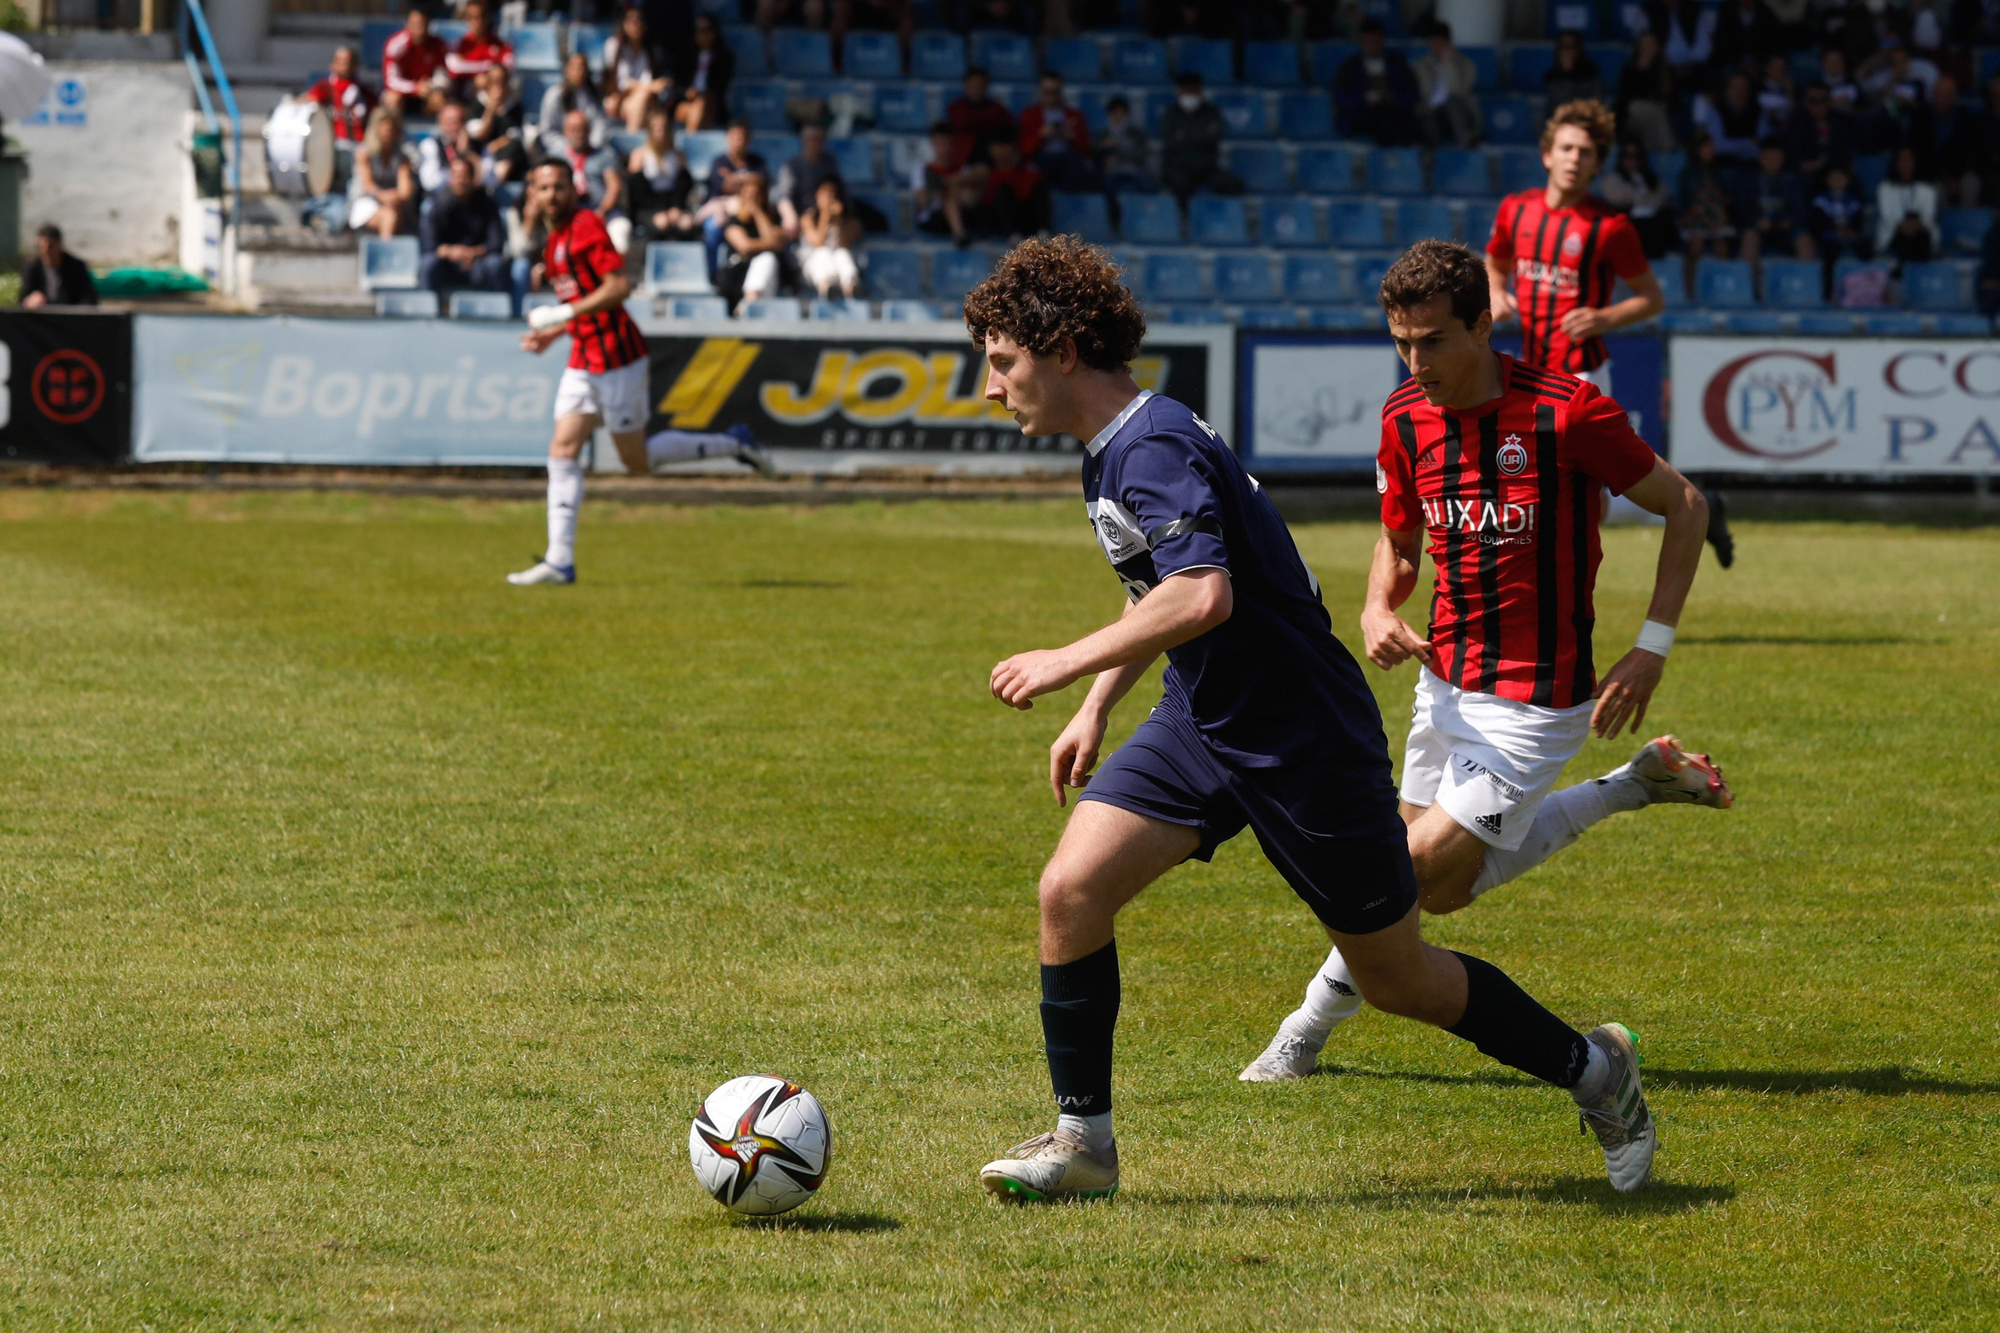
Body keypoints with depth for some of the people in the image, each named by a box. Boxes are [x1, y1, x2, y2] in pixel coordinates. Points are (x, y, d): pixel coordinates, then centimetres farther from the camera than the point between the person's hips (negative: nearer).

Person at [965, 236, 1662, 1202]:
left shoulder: (1154, 448, -24)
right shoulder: (1113, 448, 7)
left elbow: (1202, 596, -38)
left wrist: (1067, 663, -30)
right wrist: (1095, 709, 18)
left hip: (1305, 741, -9)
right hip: (1201, 723, 9)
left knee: (1397, 980, 5)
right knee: (1071, 888, -9)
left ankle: (1593, 1069, 26)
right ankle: (1082, 1141, 1)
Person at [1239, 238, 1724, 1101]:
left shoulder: (1565, 414, -22)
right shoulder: (1405, 421, -4)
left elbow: (1685, 506, -9)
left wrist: (1651, 650, -14)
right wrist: (1378, 611, -10)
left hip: (1535, 696, -7)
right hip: (1446, 680, 7)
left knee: (1424, 875, -12)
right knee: (1446, 885, 18)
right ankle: (1638, 784, 31)